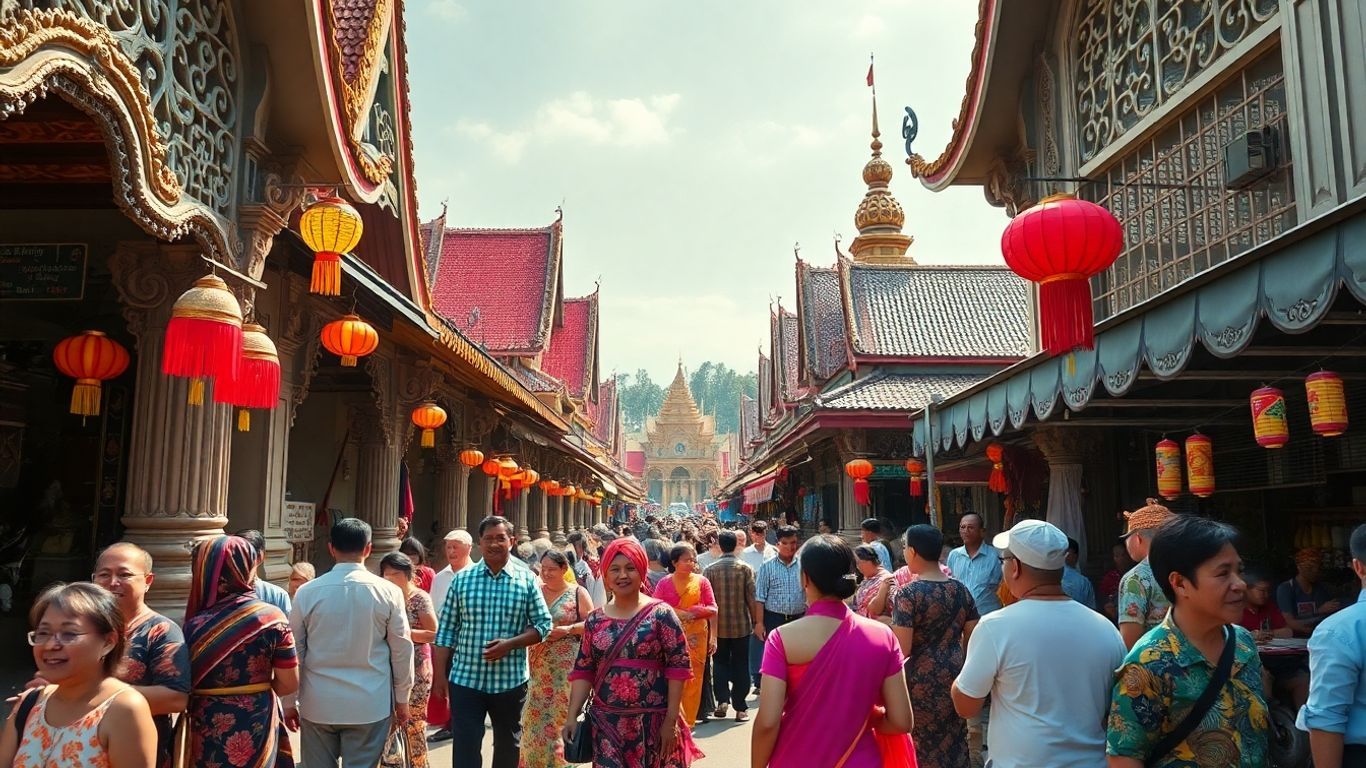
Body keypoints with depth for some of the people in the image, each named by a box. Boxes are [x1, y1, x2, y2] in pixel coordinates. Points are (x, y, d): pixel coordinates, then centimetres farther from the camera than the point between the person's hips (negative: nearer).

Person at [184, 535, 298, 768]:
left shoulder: (195, 626, -13)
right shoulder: (272, 617, -11)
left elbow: (185, 686, -8)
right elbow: (289, 683, -8)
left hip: (207, 734, 0)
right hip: (257, 729, 1)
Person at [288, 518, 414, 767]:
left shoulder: (307, 592, -5)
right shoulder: (388, 592, -7)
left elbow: (294, 651, 2)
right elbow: (402, 650, -1)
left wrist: (289, 702, 14)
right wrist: (402, 700, 10)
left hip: (318, 704, 1)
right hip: (370, 705, -1)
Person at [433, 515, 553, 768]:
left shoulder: (527, 579, -2)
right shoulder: (462, 579, 0)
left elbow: (543, 624, -2)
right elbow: (446, 630, 2)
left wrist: (509, 644, -16)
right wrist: (440, 675, 0)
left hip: (511, 680, 1)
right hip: (465, 679, 0)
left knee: (508, 746, 17)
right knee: (465, 748, -1)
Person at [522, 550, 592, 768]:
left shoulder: (577, 593, -2)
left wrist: (566, 630, -16)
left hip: (566, 666, -3)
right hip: (538, 665, 4)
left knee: (561, 715, -1)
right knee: (535, 716, 7)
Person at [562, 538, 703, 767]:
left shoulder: (660, 614, -6)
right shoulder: (595, 620, 5)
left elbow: (678, 667, -8)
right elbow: (583, 671, 7)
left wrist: (671, 720, -11)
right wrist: (572, 716, -1)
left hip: (653, 723, -3)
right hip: (606, 723, 3)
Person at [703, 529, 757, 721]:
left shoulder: (710, 570, -6)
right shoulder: (745, 568, -7)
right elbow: (752, 599, -7)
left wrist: (708, 624, 10)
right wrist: (755, 621, 6)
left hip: (718, 626, 0)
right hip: (742, 625, 0)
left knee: (720, 663, 15)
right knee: (740, 666, 9)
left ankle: (722, 699, 2)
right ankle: (740, 707, 12)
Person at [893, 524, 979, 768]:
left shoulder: (908, 593, -17)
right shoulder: (962, 590, 2)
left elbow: (901, 650, -20)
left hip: (920, 681, -6)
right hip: (954, 677, 6)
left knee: (919, 745, 9)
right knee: (952, 741, 18)